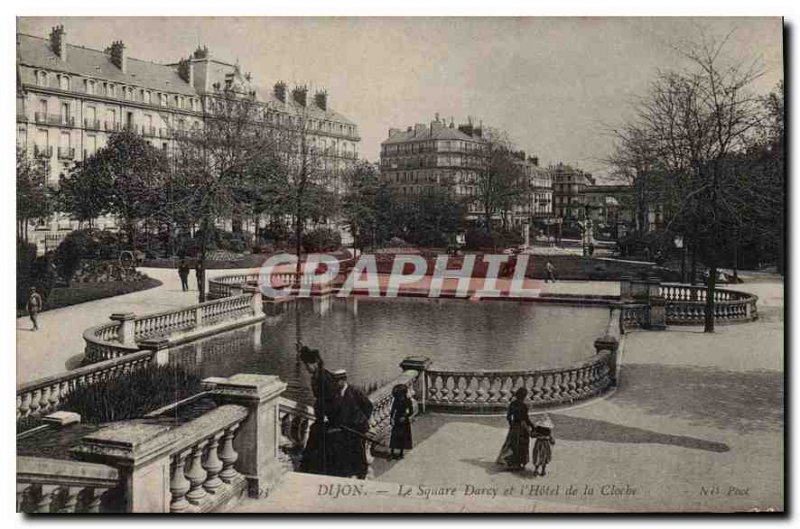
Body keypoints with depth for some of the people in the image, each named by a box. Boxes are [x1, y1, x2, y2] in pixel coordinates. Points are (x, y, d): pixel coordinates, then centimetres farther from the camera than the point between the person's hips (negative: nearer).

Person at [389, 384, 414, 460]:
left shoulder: (408, 401, -8)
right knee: (394, 436, -1)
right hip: (396, 420, 2)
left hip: (404, 421, -2)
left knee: (403, 436, 4)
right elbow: (392, 410, 6)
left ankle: (401, 453, 17)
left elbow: (411, 412, -5)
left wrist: (405, 417, -16)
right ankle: (391, 453, 5)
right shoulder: (396, 400, -1)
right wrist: (391, 418, -6)